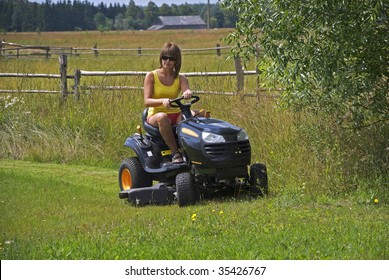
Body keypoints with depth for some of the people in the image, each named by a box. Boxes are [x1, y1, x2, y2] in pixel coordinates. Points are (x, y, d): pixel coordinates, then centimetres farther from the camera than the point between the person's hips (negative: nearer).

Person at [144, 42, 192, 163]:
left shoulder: (180, 79, 9)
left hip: (175, 114, 2)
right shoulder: (151, 76, 2)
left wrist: (187, 93, -41)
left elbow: (187, 91, -13)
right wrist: (162, 101, -31)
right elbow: (147, 101, -9)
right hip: (155, 115, -2)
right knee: (162, 117, -40)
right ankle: (175, 152, -36)